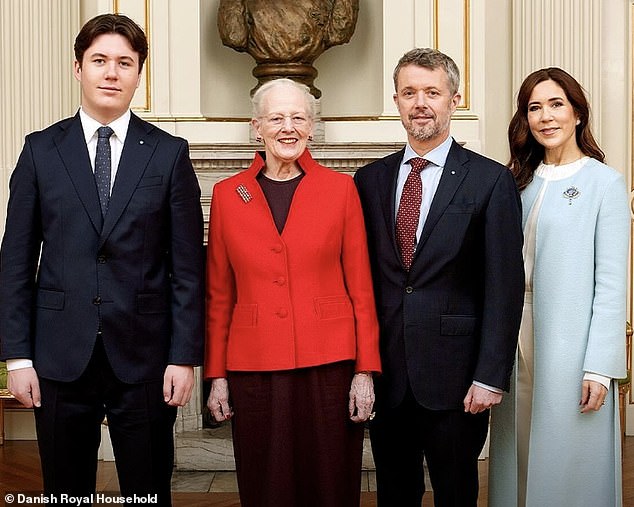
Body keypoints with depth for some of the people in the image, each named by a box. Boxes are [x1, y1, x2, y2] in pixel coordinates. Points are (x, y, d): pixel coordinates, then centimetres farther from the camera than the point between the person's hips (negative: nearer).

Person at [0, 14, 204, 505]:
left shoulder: (170, 153, 1)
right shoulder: (41, 150, 4)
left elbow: (187, 266, 0)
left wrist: (185, 355, -5)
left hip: (144, 356, -1)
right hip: (61, 354, 1)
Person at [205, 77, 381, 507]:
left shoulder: (341, 189, 2)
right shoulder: (227, 194, 6)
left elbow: (361, 287, 1)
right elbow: (219, 294, 8)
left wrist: (365, 370, -4)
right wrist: (216, 375, 5)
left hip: (329, 363, -1)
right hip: (254, 366, 1)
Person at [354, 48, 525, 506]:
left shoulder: (491, 181, -4)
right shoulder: (370, 180, 7)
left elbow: (505, 286, -7)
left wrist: (491, 377, -12)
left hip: (453, 374, -3)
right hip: (385, 373, 3)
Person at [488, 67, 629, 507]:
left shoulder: (605, 182, -5)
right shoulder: (520, 181, 11)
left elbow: (611, 283, -9)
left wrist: (600, 367, -14)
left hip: (571, 348, -5)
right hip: (517, 341, 5)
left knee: (568, 463, 4)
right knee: (519, 456, 12)